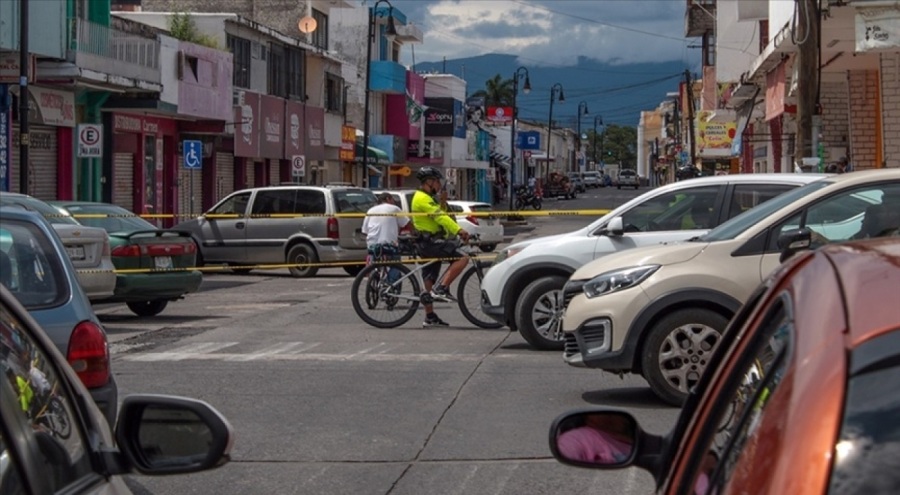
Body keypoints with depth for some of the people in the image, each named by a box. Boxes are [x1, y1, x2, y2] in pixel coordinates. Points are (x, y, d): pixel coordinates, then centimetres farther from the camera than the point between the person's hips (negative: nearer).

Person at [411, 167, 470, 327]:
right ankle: (441, 289, -20)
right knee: (462, 259, -19)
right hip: (430, 242, -11)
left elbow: (440, 216, 18)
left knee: (429, 281, 12)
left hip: (428, 243, 11)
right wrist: (459, 230, -32)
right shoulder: (423, 199, -13)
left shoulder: (425, 198, 22)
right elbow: (440, 217, -24)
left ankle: (430, 317, 16)